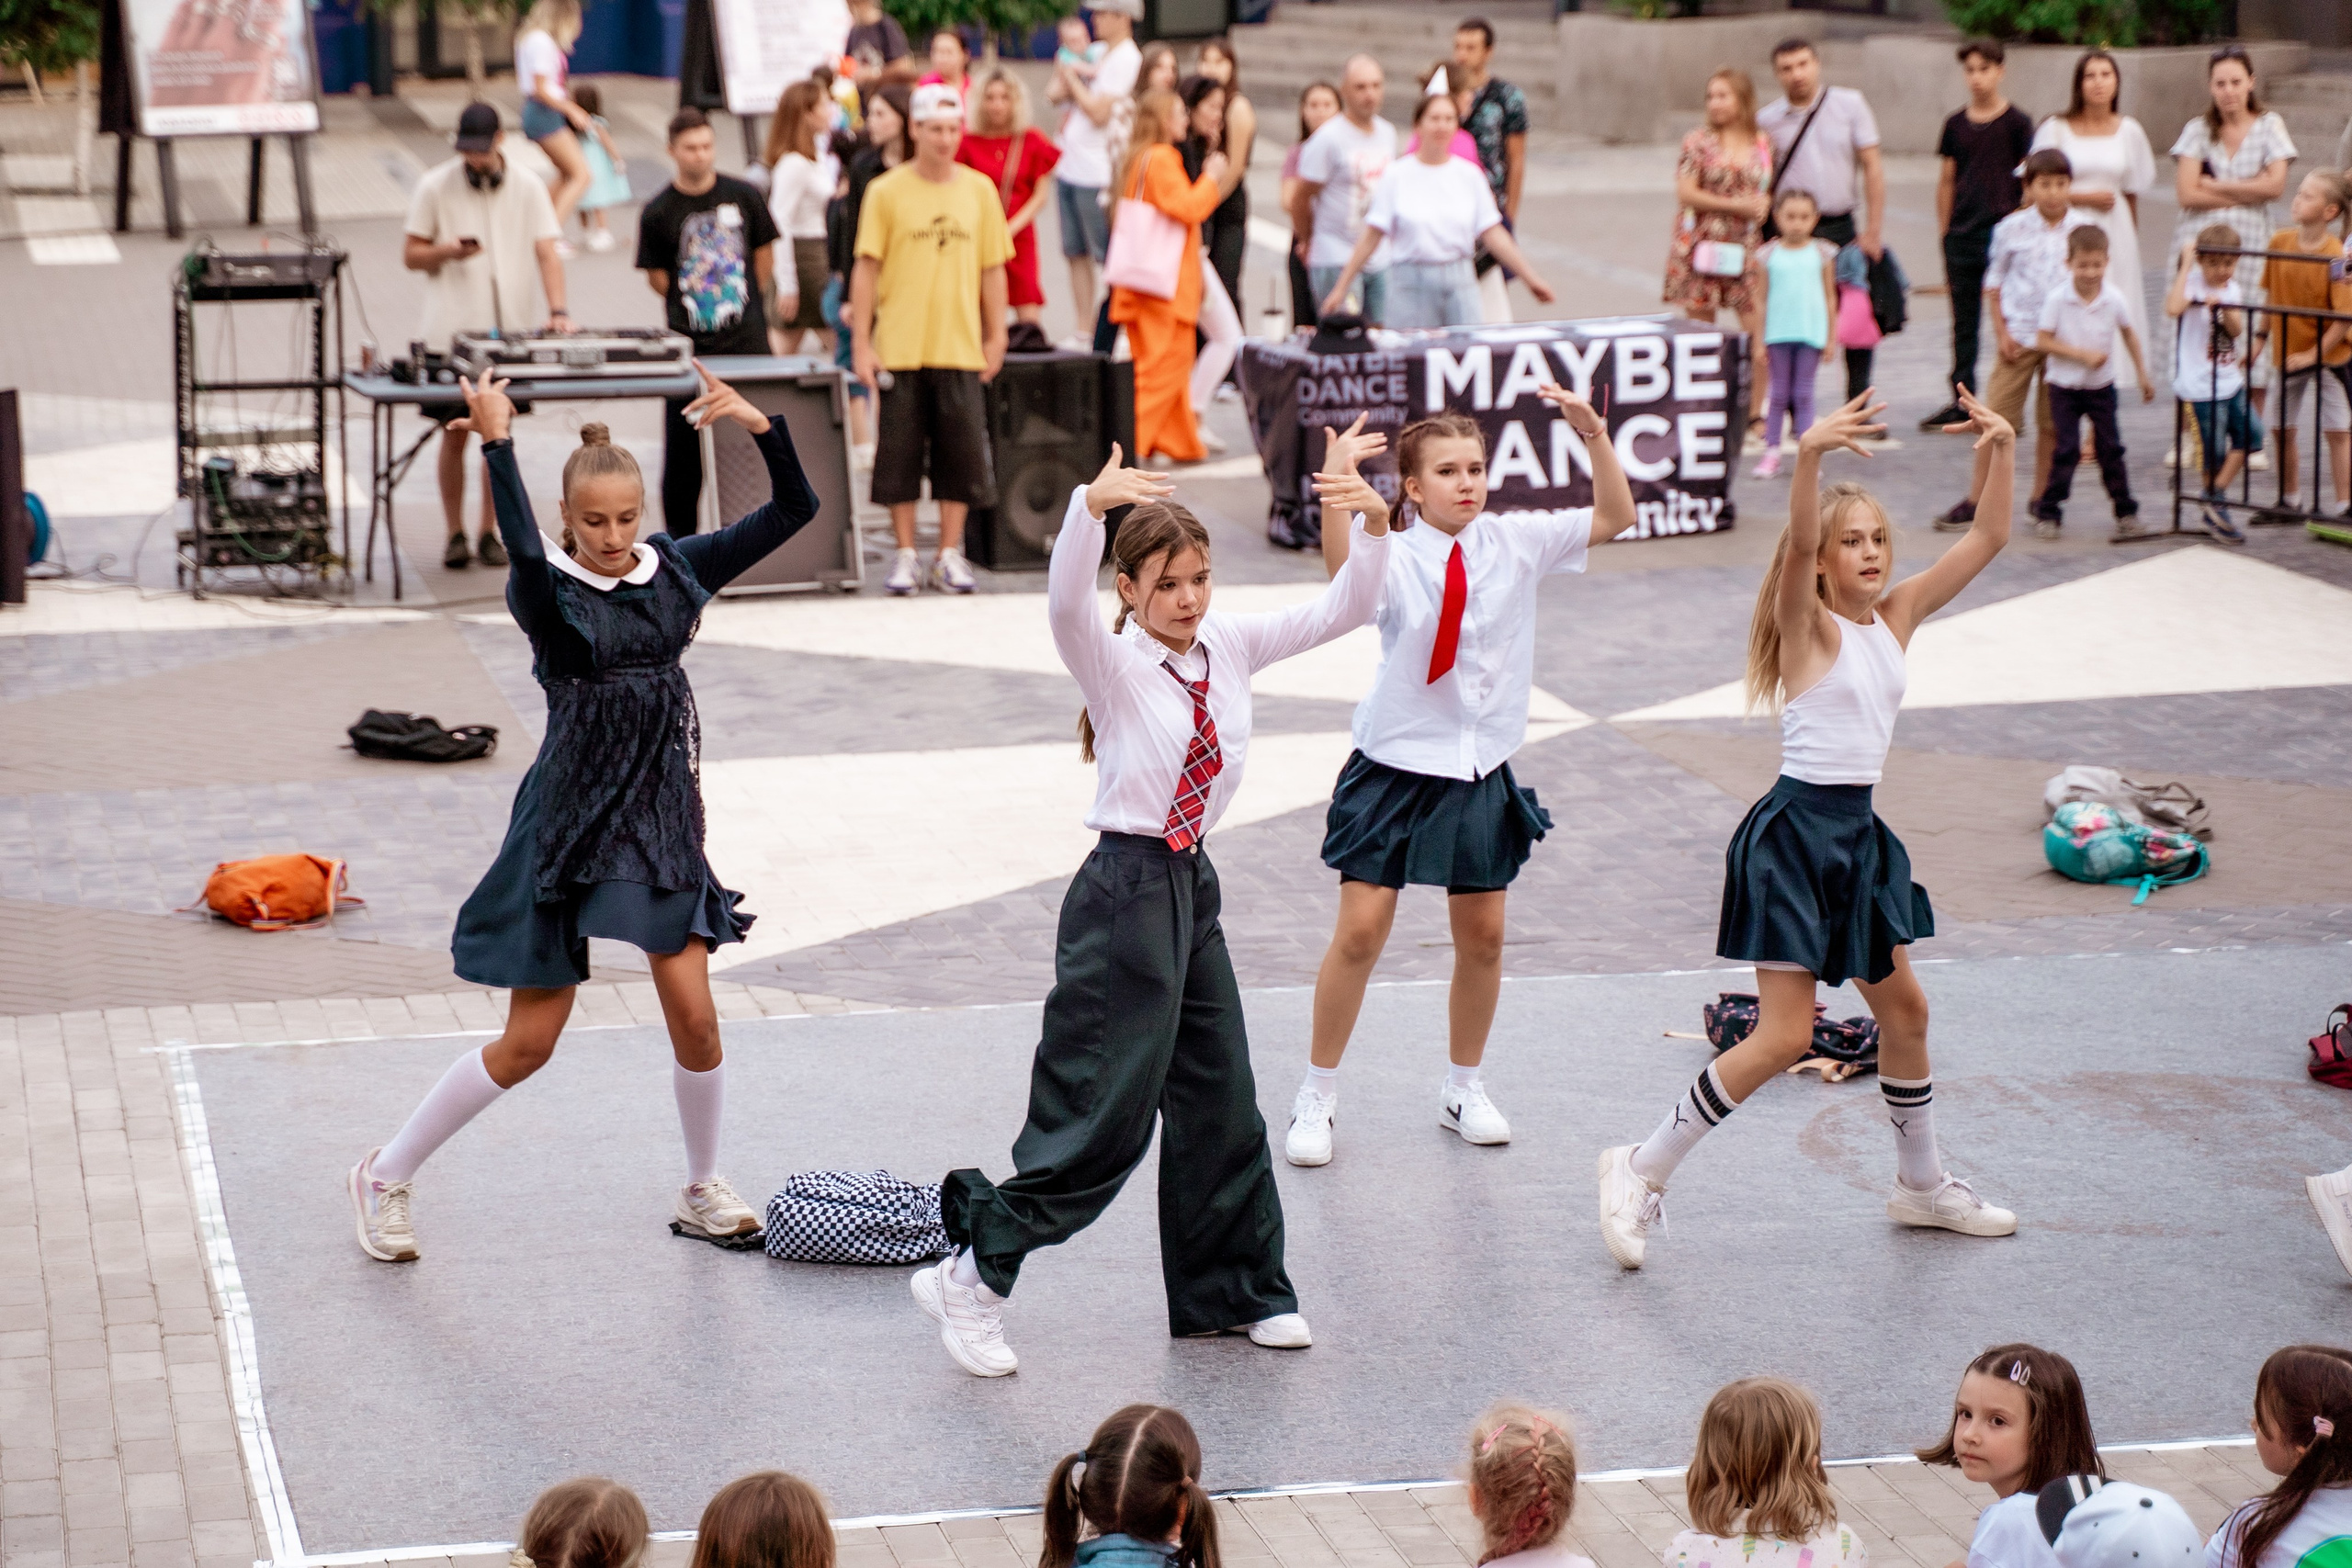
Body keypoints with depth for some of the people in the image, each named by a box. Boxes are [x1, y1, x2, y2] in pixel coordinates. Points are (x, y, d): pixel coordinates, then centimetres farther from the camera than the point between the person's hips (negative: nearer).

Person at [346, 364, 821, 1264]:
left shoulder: (675, 571, 1)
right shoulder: (547, 590, -13)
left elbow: (793, 511, -3)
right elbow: (526, 554, -38)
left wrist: (759, 427, -17)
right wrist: (496, 444, -37)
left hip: (662, 817, 4)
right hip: (571, 820, -4)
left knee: (695, 1021, 0)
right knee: (529, 1043, 0)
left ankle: (703, 1192, 23)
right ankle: (387, 1176, 17)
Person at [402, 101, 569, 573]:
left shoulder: (527, 189, 4)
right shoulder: (434, 187, 2)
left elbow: (547, 252, -3)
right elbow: (411, 255, 5)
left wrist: (557, 310, -19)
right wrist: (447, 251, -16)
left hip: (511, 332, 1)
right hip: (450, 332, -1)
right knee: (455, 434, 0)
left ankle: (490, 533, 14)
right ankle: (455, 534, 10)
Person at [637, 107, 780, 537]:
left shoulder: (743, 196, 3)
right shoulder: (659, 212, -2)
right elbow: (657, 278, 5)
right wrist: (692, 305, 5)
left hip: (746, 340, 1)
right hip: (689, 344, -1)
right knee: (684, 445, 1)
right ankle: (679, 537, 11)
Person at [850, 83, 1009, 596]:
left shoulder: (980, 190, 6)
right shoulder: (886, 192, -1)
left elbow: (993, 268, 10)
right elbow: (867, 268, -1)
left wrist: (996, 336, 7)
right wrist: (861, 343, -5)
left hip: (960, 348, 2)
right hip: (900, 350, -2)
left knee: (962, 452, 1)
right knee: (900, 453, 1)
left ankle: (950, 556, 11)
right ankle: (905, 557, 11)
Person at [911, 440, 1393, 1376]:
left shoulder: (1229, 649, 5)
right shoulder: (1113, 662, -12)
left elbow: (1345, 611, 3)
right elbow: (1066, 605, -35)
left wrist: (1371, 525, -15)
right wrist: (1089, 506, -51)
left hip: (1191, 887, 7)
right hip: (1125, 889, -7)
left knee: (1220, 1103, 15)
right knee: (1104, 1114, -7)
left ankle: (1230, 1293, 29)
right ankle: (973, 1278, 3)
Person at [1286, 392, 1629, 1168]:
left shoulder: (1516, 542, -2)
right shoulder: (1395, 557, -13)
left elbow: (1614, 518, -1)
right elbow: (1343, 568, -35)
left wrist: (1594, 434, -15)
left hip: (1481, 772, 4)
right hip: (1396, 767, -4)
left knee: (1483, 936, 10)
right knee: (1360, 930, -5)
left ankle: (1464, 1087, 29)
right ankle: (1317, 1097, 9)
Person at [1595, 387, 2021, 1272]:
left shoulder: (1897, 617, 7)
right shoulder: (1807, 626, -10)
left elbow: (1988, 539, 7)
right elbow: (1799, 545, -31)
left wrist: (2002, 451, -7)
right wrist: (1809, 458, -46)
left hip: (1857, 835, 8)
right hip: (1795, 833, -8)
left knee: (1904, 1008, 17)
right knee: (1786, 1035, -11)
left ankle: (1922, 1184, 34)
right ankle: (1642, 1171, -2)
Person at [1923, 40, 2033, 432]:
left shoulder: (2016, 122, -2)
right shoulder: (1956, 124, 8)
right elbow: (1946, 182, 13)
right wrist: (1945, 232, 8)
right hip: (1961, 234, 4)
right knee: (1964, 321, 9)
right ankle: (1961, 401, 16)